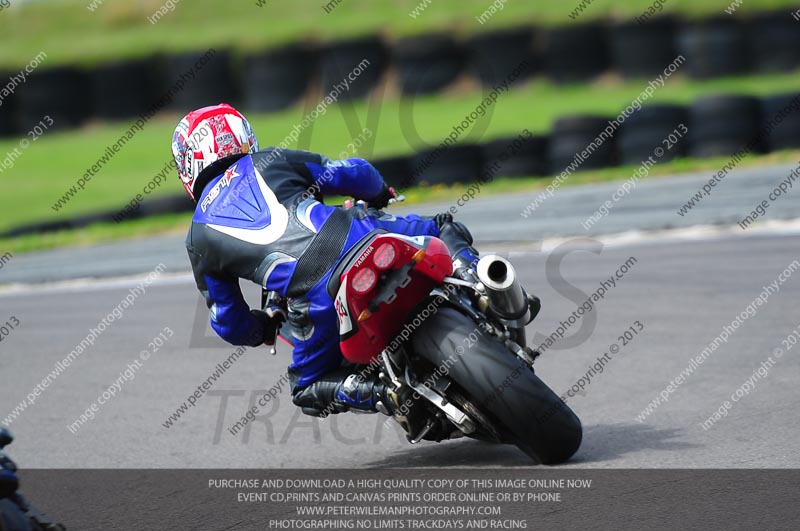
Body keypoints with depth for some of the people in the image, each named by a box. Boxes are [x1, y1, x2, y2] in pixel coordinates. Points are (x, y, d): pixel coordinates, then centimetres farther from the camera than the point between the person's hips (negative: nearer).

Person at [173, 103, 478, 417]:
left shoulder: (198, 240, 21)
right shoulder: (269, 161, 21)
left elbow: (230, 325, 26)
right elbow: (355, 174, 22)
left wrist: (267, 328, 49)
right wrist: (379, 194, 46)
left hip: (320, 301, -1)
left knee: (309, 389, 22)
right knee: (443, 229, 28)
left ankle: (378, 393, -7)